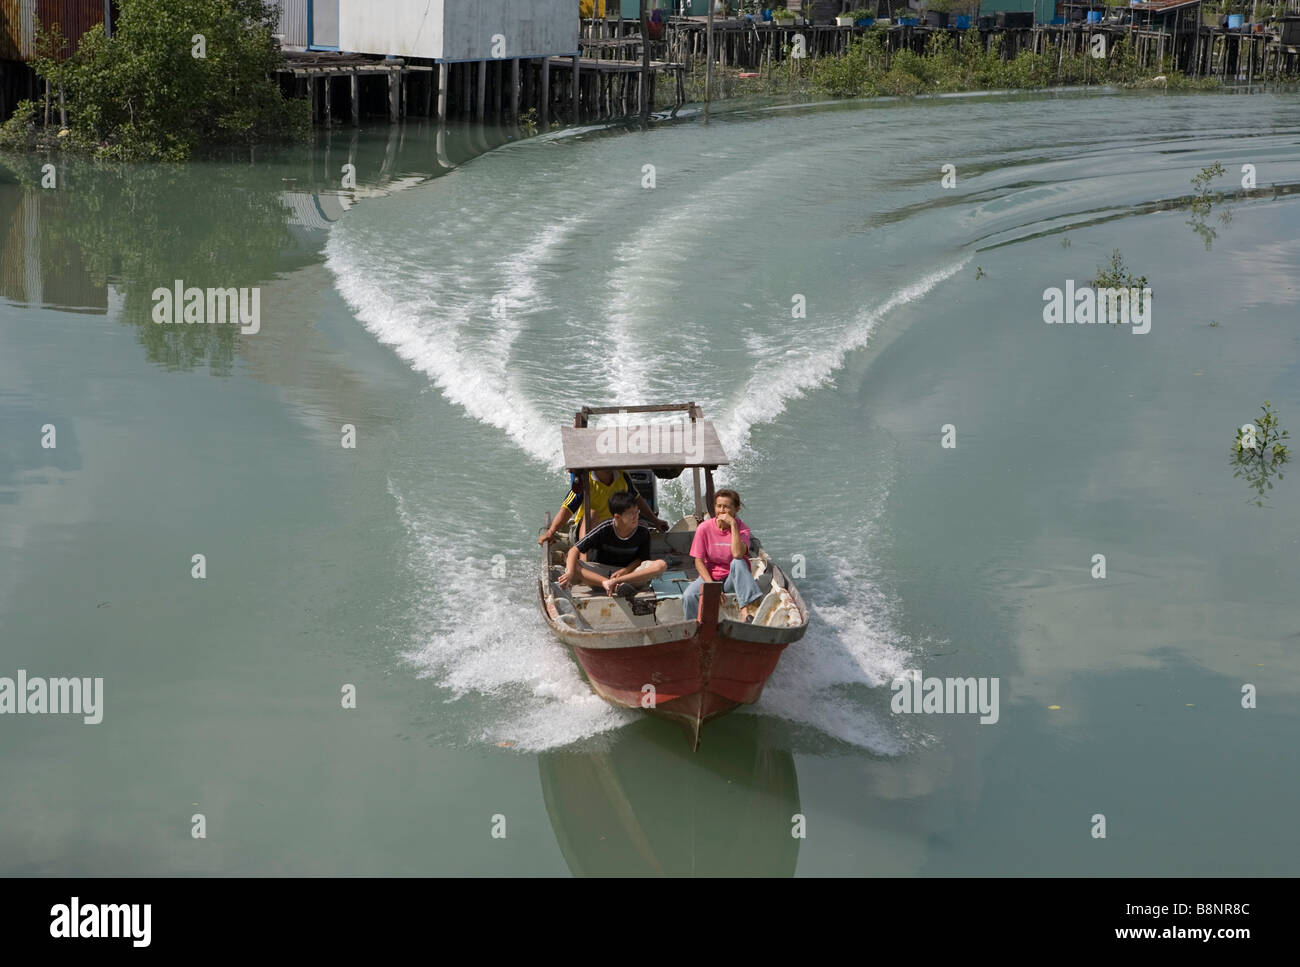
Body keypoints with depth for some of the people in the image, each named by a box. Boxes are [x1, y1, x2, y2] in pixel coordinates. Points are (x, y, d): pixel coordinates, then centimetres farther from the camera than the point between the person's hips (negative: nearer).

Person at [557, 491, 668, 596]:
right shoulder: (604, 529, -17)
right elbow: (574, 550, -19)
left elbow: (642, 558, 1)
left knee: (661, 565, -27)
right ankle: (608, 583, -44)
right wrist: (570, 572, -37)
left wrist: (624, 571, -18)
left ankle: (614, 582, -35)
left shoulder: (643, 531, -10)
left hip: (629, 570, 2)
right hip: (599, 571, -1)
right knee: (569, 564, -31)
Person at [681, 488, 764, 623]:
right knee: (688, 596, -29)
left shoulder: (742, 529, -10)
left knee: (738, 562, -34)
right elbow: (699, 562, -7)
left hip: (732, 579, -1)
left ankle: (746, 609, -40)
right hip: (709, 576, 1)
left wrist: (733, 524, -29)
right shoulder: (704, 528, -8)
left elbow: (738, 554, -30)